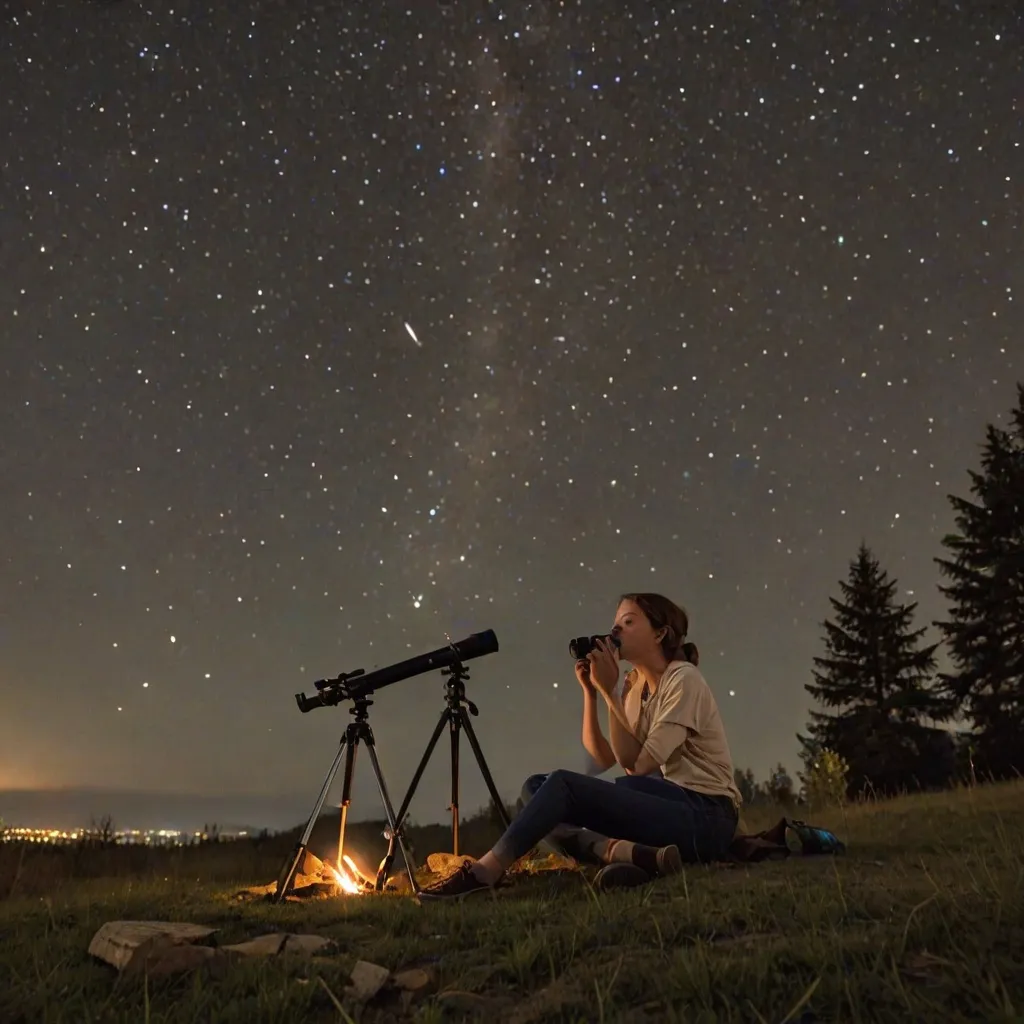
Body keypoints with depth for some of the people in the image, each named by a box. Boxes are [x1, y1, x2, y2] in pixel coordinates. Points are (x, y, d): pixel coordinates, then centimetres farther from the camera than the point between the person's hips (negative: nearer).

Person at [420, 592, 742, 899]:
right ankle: (626, 852, -26)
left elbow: (637, 764, -19)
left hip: (706, 818, -8)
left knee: (563, 784, -25)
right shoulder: (634, 685, 12)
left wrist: (609, 690, -17)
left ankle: (484, 872, -19)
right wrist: (590, 691, -2)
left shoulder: (684, 679, -11)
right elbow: (604, 759, 6)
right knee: (536, 788, -7)